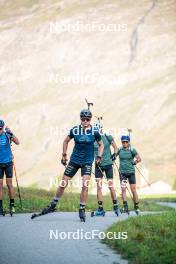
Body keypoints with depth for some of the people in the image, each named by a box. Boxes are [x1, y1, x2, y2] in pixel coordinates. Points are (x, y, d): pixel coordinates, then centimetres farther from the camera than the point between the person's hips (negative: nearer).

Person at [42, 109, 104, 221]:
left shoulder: (94, 132, -7)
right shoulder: (75, 130, -7)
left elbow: (101, 145, 8)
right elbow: (66, 141, 10)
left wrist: (99, 157, -4)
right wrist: (64, 155, 8)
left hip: (87, 162, -1)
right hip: (74, 160, 1)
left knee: (85, 185, -16)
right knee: (63, 184, 4)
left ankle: (82, 209, -3)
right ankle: (53, 205, 21)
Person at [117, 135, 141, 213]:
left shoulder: (132, 150, -5)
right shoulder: (119, 150, 0)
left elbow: (139, 159, -2)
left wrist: (135, 162, -19)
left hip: (131, 172, -1)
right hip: (122, 172, 1)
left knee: (133, 190, 0)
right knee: (123, 189, -10)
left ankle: (136, 207, 13)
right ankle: (125, 207, -9)